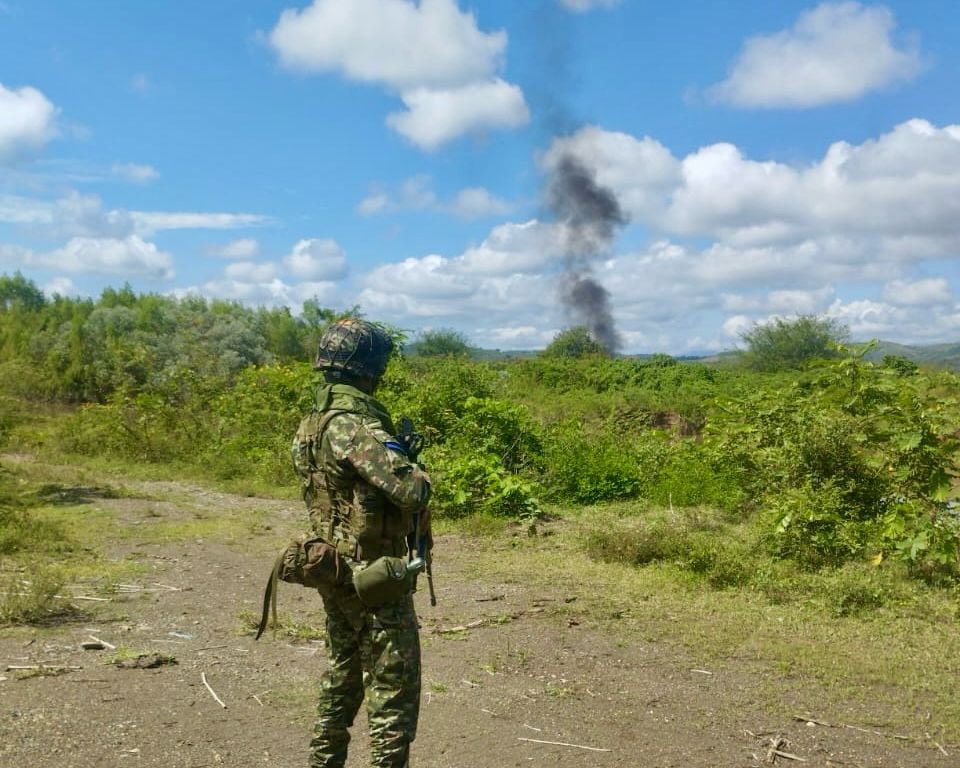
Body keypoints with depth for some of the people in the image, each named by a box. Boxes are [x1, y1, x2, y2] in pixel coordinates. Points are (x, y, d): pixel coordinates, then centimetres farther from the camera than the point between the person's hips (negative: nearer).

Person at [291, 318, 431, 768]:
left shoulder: (311, 422, 7)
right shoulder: (354, 424, -23)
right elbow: (409, 491, -30)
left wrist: (396, 449, 7)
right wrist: (419, 474, -8)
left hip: (333, 570, 9)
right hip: (371, 574, -9)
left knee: (342, 673, 22)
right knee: (393, 686, 0)